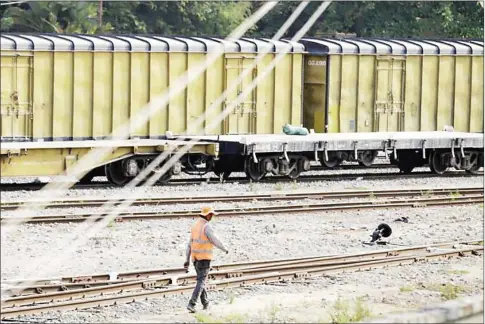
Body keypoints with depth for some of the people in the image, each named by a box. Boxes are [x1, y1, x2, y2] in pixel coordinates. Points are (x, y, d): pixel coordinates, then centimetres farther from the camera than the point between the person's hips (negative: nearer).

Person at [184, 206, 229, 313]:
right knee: (201, 281, -7)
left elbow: (190, 244, 11)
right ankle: (191, 304, -18)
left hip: (195, 258, 8)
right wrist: (225, 249, 5)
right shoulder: (207, 227, -17)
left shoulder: (195, 226, 10)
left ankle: (205, 303, 30)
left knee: (201, 280, 21)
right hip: (204, 258, -8)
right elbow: (215, 241, -15)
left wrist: (187, 260, 13)